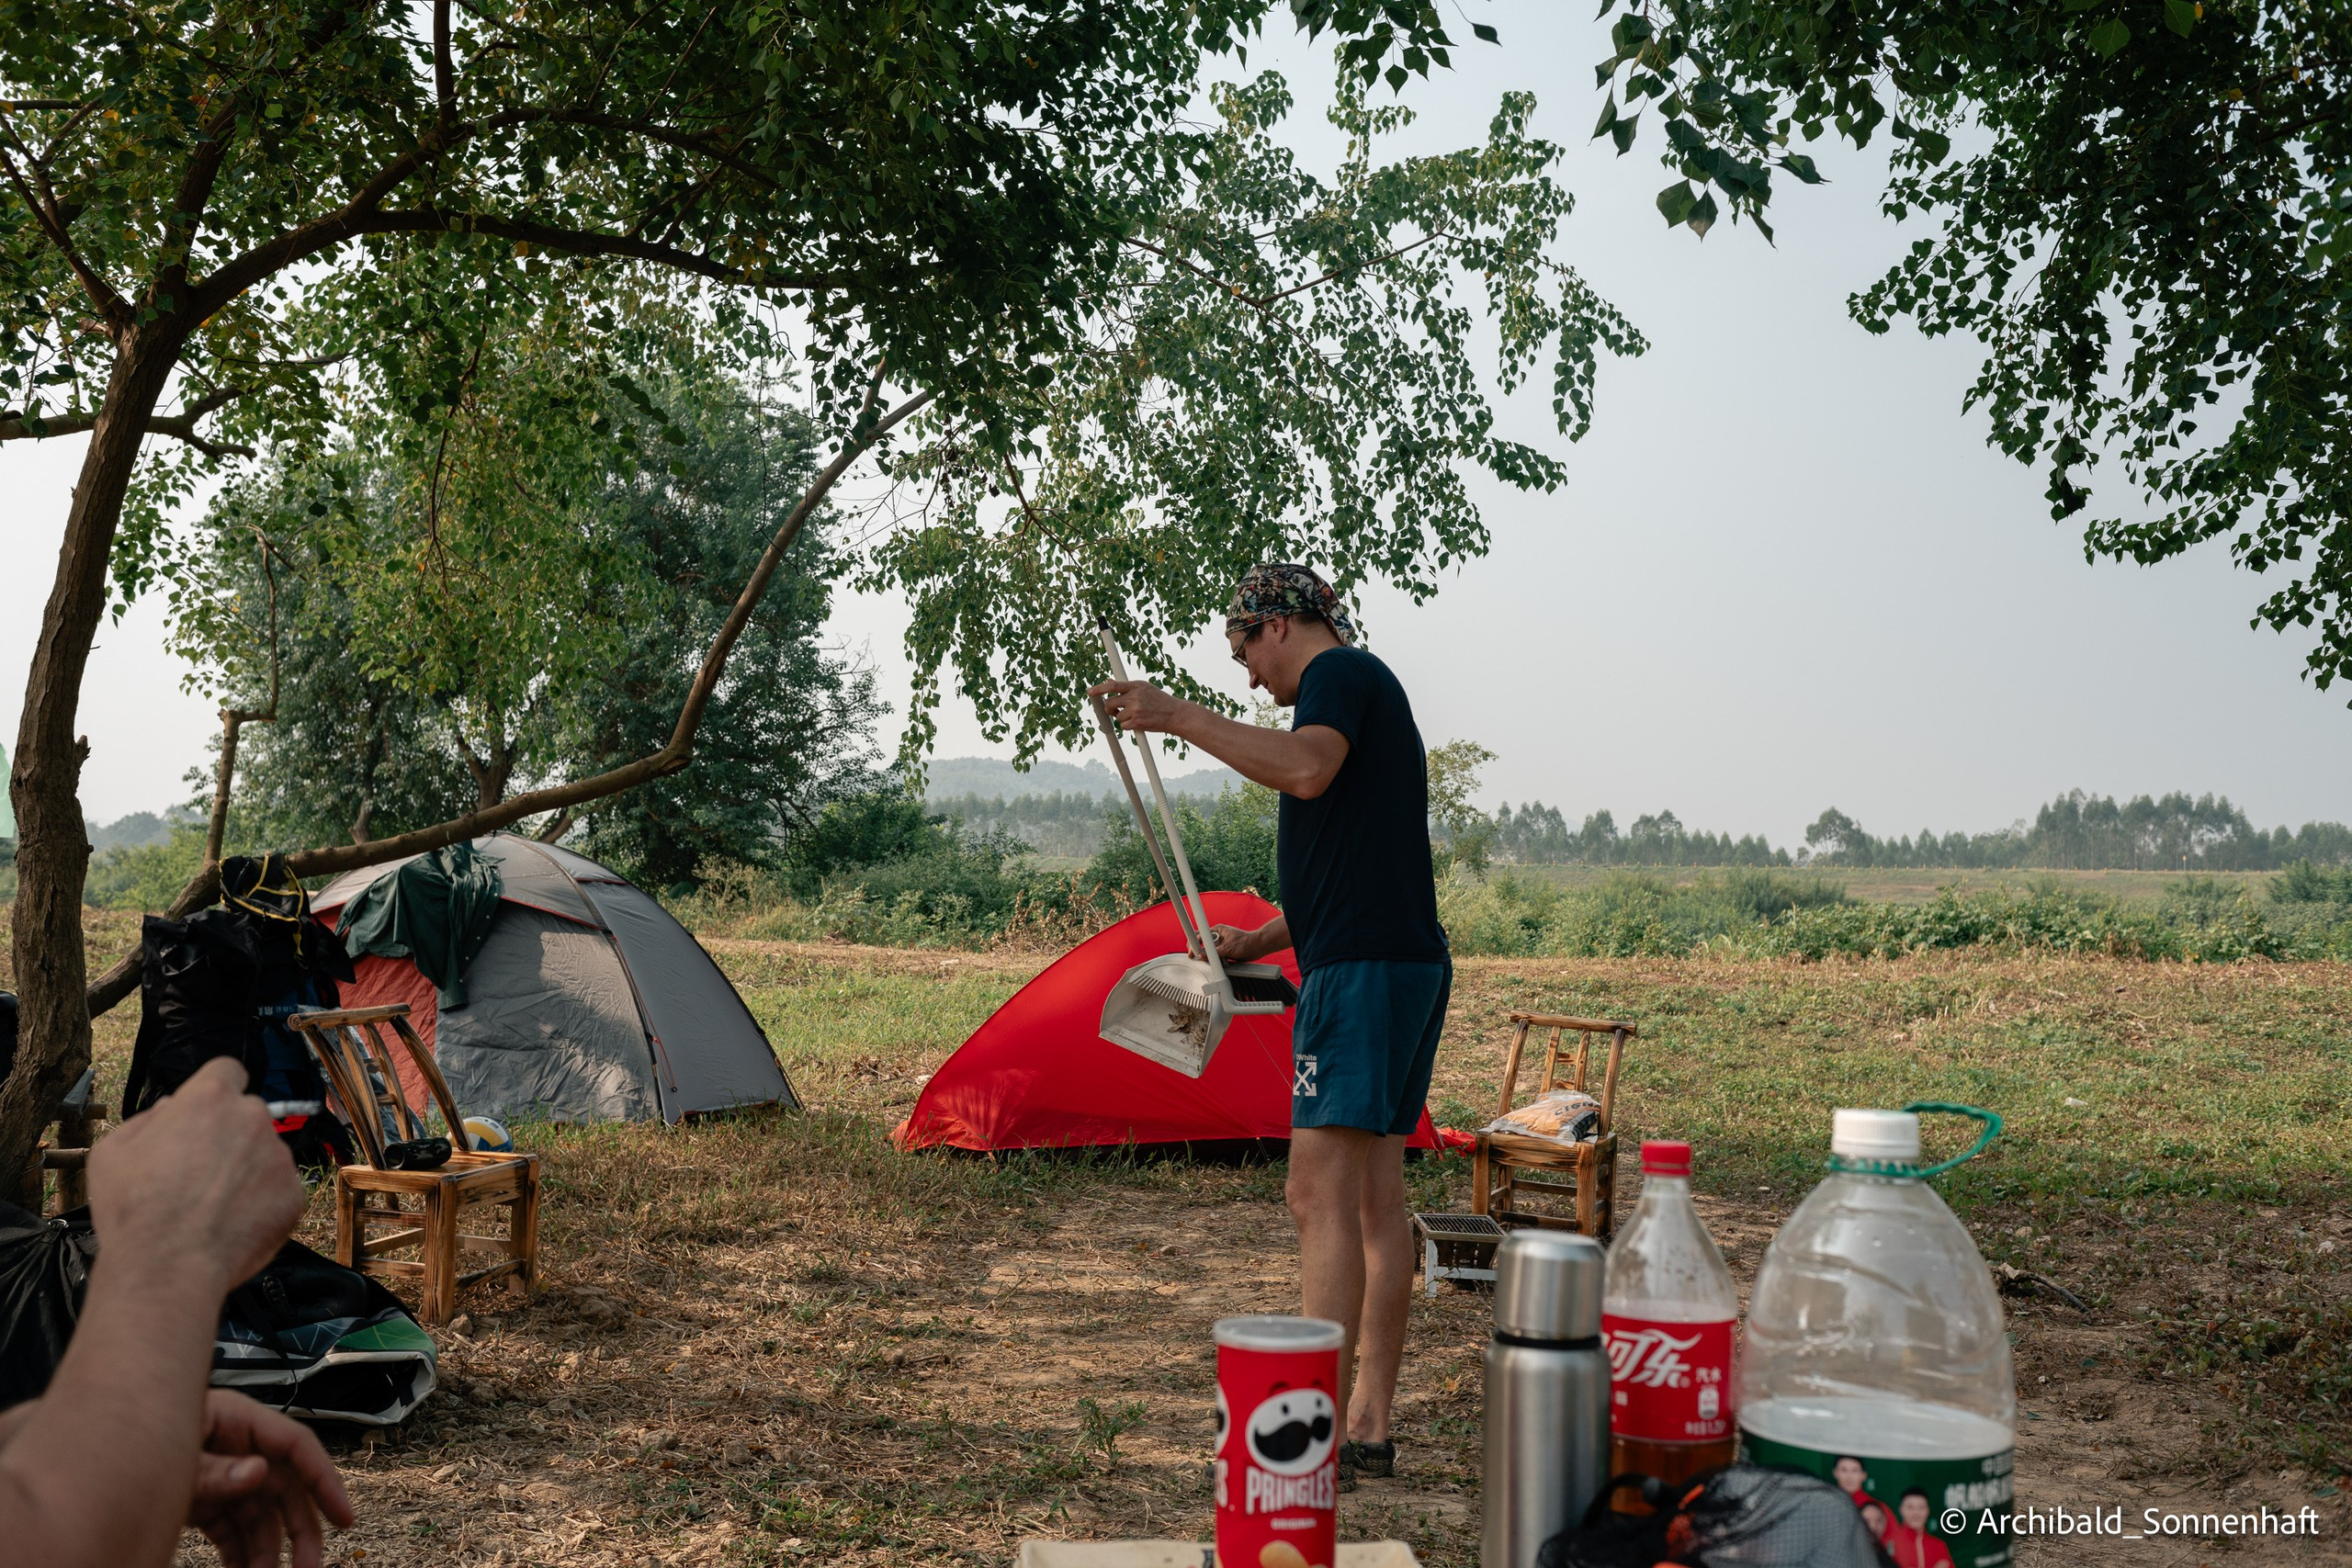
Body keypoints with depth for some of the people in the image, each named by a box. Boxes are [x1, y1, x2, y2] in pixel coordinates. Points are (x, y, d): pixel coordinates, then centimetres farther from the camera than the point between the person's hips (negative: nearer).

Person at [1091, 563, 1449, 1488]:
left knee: (1321, 1194, -13)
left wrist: (1178, 716, -20)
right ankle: (1370, 1429, 15)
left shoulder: (1341, 672, -4)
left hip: (1361, 969, -11)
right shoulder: (1367, 691, 26)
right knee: (1375, 1198, 10)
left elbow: (1305, 769, -27)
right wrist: (1263, 939, 25)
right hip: (1409, 962, 11)